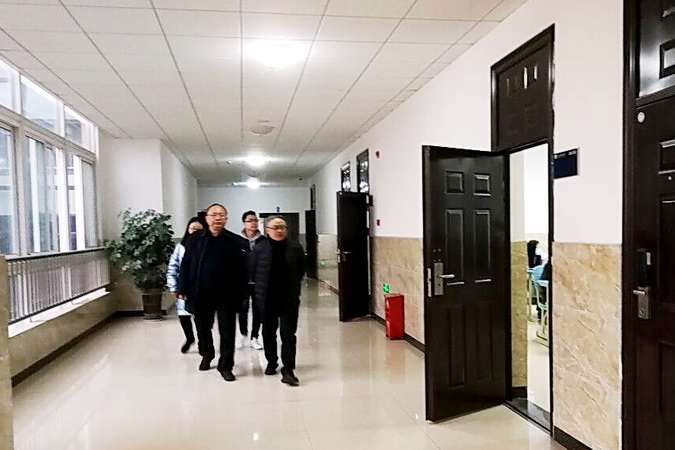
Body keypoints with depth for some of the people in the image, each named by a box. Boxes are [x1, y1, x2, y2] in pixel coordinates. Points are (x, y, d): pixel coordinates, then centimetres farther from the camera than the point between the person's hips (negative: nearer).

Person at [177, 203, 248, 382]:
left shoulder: (236, 241, -5)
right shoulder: (195, 239, 1)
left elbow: (242, 270, -6)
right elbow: (186, 265, 2)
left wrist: (240, 294, -11)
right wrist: (183, 289, -2)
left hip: (226, 295, -2)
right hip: (200, 294, 2)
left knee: (227, 332, 4)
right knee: (203, 328, 19)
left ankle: (225, 366, 18)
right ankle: (207, 355, 43)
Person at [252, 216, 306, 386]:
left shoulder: (295, 248, -2)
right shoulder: (259, 248, -4)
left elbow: (301, 270, 9)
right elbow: (253, 271, 2)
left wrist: (293, 286, 8)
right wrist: (260, 289, 4)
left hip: (289, 299, -1)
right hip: (266, 299, 1)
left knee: (288, 335, -4)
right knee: (268, 332, 16)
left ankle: (288, 370, 1)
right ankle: (271, 362, 35)